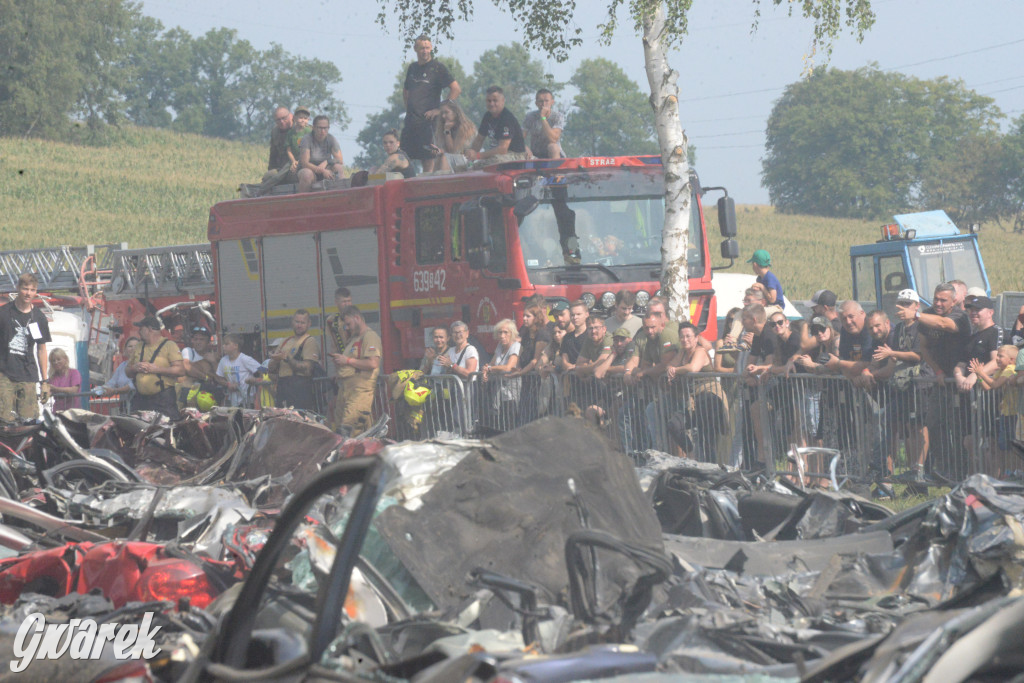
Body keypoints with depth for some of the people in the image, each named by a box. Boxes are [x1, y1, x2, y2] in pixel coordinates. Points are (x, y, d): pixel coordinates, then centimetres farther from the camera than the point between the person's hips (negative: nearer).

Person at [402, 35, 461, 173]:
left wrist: (440, 110, -13)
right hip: (411, 121, 7)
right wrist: (407, 108, 16)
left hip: (428, 120, -7)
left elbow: (456, 89, -11)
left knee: (428, 161, -10)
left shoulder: (437, 67, -4)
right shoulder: (413, 67, 15)